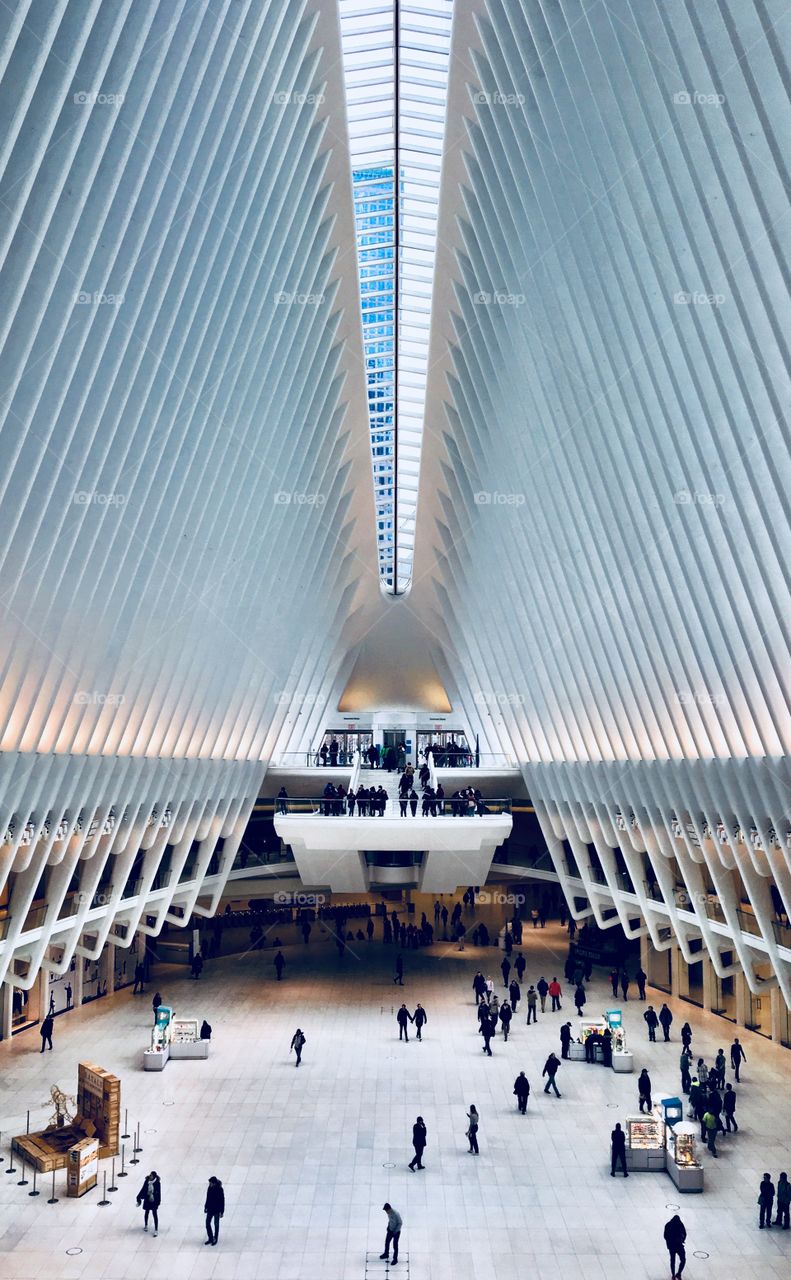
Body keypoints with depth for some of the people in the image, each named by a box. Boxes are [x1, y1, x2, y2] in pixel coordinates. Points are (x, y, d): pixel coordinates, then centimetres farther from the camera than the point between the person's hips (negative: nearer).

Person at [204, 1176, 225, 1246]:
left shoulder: (219, 1189, -21)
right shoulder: (209, 1188, -5)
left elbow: (222, 1201, -16)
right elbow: (208, 1198, 9)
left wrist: (221, 1212, -15)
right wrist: (205, 1207, 13)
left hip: (217, 1210, -5)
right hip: (210, 1209, 5)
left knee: (216, 1225, 8)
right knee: (207, 1224, 8)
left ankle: (215, 1239, 24)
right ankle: (210, 1239, 24)